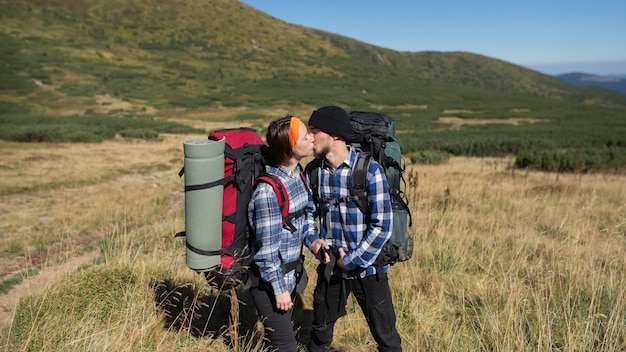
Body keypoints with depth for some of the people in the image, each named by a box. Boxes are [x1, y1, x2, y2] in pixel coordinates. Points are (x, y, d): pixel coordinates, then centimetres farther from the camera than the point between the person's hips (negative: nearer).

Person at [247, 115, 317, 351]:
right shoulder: (267, 191, -28)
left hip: (292, 271, 8)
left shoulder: (299, 173, -3)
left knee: (282, 332, 24)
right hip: (271, 277, -8)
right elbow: (267, 246, -22)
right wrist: (279, 288, -15)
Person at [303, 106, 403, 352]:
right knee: (320, 331, 23)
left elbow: (382, 226, -16)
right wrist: (312, 241, -9)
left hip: (367, 269, -4)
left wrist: (352, 260, -14)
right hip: (330, 268, 4)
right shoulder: (313, 170, -2)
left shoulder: (370, 170, -17)